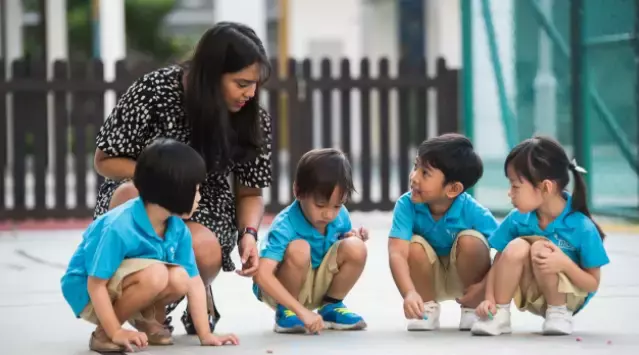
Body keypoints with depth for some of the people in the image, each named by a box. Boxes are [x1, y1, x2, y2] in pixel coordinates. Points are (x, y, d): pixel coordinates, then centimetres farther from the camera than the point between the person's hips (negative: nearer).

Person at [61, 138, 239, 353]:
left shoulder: (178, 229, -10)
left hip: (121, 286, 7)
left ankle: (144, 319, 10)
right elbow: (96, 285, -28)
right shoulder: (118, 228, -32)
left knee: (179, 279, -20)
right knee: (155, 274, -32)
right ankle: (104, 333, -13)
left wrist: (205, 335, -8)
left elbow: (193, 281, -4)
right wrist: (116, 332, -25)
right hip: (86, 291, -7)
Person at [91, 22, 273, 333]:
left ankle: (201, 294, 5)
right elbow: (105, 160, -9)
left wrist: (248, 233, -22)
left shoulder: (252, 118, -10)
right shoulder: (154, 90, -19)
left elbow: (250, 192, -1)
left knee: (204, 251, -35)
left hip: (206, 208, 1)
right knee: (133, 194, -37)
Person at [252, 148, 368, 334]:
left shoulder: (340, 216, -10)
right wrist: (302, 311, -46)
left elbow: (349, 256, 12)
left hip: (318, 285, 5)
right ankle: (285, 312, -12)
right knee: (299, 249, -35)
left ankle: (331, 307, 4)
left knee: (356, 248, -19)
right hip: (281, 290, -5)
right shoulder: (285, 226, -30)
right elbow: (262, 275, -41)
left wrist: (353, 237, -13)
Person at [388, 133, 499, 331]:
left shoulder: (474, 212, -28)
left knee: (470, 240, -29)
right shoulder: (406, 205, -26)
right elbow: (397, 253, -37)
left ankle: (473, 309, -6)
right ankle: (428, 309, -3)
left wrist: (485, 286, -38)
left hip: (465, 277, -1)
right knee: (415, 246, -28)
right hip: (429, 278, 1)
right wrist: (409, 293, -53)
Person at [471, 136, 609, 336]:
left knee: (540, 248, -29)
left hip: (569, 296, -3)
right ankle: (499, 314, -14)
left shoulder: (582, 228, -23)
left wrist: (565, 264, -35)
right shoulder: (516, 219, -13)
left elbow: (593, 284, -16)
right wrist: (489, 299, -22)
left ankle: (559, 312, -10)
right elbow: (499, 263, -5)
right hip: (532, 297, 3)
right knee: (516, 247, -26)